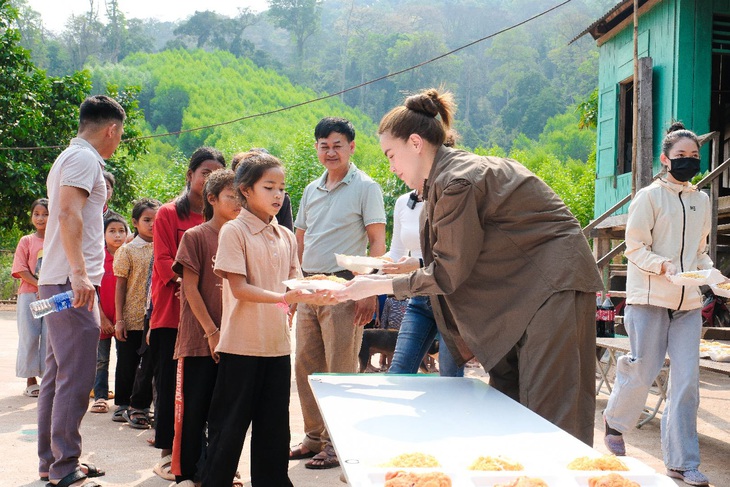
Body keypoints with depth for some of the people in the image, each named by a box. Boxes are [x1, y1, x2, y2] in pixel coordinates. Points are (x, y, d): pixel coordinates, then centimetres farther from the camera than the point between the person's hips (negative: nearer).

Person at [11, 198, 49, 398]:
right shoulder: (26, 241, 4)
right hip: (29, 294, -1)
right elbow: (21, 270, -4)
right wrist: (40, 285, -15)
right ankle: (31, 381, 8)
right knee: (29, 337, 0)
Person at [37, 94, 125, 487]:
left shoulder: (69, 157, 22)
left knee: (58, 374, 13)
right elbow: (69, 213, -22)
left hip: (59, 282, 11)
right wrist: (79, 273, -30)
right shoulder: (84, 158, -9)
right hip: (71, 282, -11)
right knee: (75, 378, -9)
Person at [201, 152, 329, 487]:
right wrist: (283, 298, -26)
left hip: (277, 343, 6)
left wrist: (313, 294, -11)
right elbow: (239, 288, -15)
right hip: (242, 344, -6)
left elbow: (292, 286, 10)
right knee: (230, 425, 4)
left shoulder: (286, 237, 11)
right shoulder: (234, 231, -7)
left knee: (274, 425, 12)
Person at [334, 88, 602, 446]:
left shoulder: (457, 181, -20)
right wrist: (402, 267, 11)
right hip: (520, 294, 10)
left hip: (553, 285, -10)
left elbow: (447, 275, -15)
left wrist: (376, 287, -9)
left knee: (550, 415, -9)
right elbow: (457, 262, 16)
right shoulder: (444, 177, 11)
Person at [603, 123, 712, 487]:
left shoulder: (701, 200, 14)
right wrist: (665, 267, -22)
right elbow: (635, 249, -6)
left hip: (688, 302, 5)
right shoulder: (650, 196, -4)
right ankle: (614, 421, 30)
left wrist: (710, 272, 2)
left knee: (687, 380, 0)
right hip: (650, 298, -5)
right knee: (642, 372, -1)